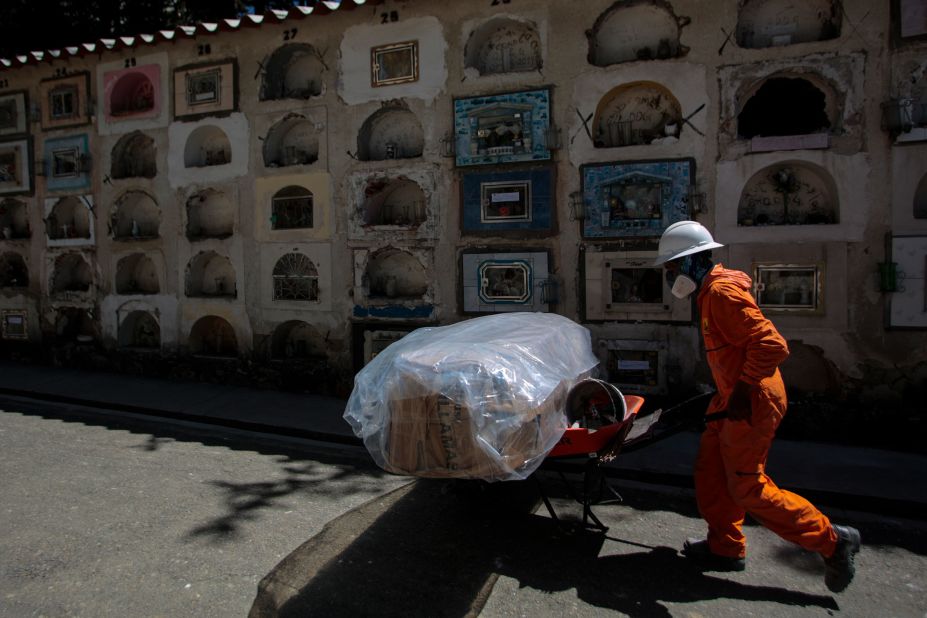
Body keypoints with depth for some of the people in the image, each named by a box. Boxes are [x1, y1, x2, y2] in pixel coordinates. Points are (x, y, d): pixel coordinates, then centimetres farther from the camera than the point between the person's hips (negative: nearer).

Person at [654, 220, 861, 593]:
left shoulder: (722, 292, -21)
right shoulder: (711, 292, 11)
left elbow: (771, 344, -27)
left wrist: (743, 390, -23)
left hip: (751, 403, -10)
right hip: (734, 398, 10)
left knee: (748, 488, -1)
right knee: (711, 472, 14)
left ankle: (832, 540, 13)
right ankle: (726, 548, 27)